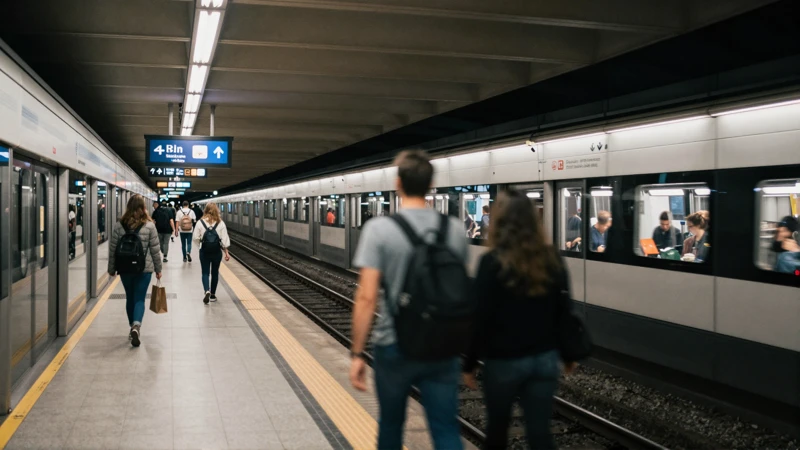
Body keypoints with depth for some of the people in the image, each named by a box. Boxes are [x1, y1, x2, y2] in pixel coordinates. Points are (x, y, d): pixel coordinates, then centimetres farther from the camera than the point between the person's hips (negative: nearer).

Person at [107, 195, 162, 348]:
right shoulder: (149, 226, -6)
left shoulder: (118, 225, -1)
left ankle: (133, 328, 26)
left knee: (130, 298, 17)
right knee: (139, 299, 1)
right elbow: (155, 250, -3)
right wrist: (158, 269, 7)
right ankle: (136, 325, -21)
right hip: (144, 268, -2)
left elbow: (113, 249, 2)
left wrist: (111, 269, 12)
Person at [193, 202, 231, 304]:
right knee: (215, 272, 14)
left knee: (205, 272, 7)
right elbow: (224, 239, -4)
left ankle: (207, 291, -17)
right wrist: (226, 252, 4)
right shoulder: (220, 223, -5)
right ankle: (213, 295, 21)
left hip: (205, 251, -1)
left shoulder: (200, 222, -6)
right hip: (217, 251, 1)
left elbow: (196, 238, -5)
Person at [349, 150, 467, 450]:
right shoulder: (455, 229, 0)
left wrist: (357, 354, -9)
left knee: (391, 424, 20)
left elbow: (367, 297, -16)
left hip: (394, 346, -2)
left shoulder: (379, 229, -12)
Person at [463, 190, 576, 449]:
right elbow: (564, 311, 5)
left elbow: (480, 319, -13)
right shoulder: (552, 259, -1)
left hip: (503, 360, -3)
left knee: (498, 427, 18)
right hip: (544, 358, 3)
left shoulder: (493, 262, -14)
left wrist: (469, 364, -3)